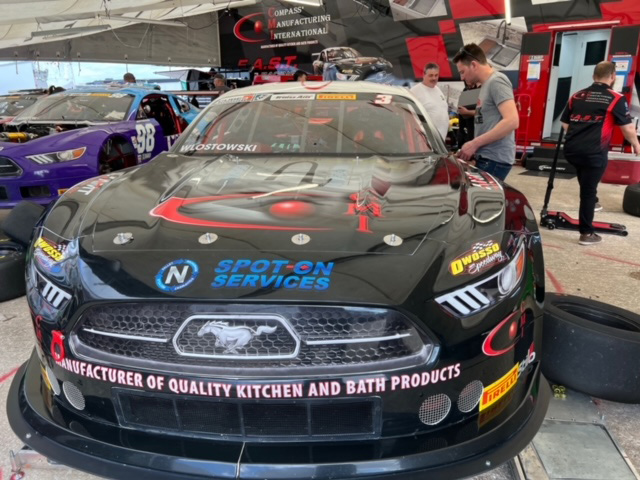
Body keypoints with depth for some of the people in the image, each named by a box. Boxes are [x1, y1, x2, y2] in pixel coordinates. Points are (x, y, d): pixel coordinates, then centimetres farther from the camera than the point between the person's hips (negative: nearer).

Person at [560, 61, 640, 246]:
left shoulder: (576, 96, 13)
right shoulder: (616, 98, 0)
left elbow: (565, 123, 20)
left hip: (571, 149, 4)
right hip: (594, 152, -4)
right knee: (588, 191, 4)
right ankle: (586, 234, 13)